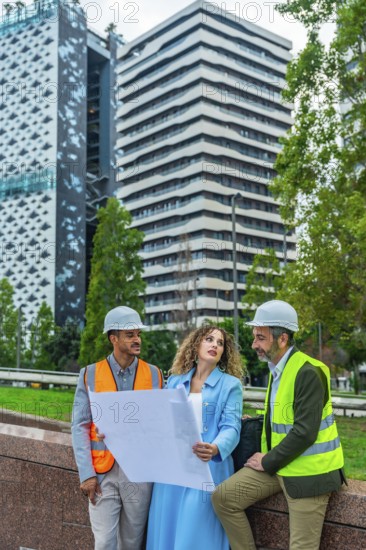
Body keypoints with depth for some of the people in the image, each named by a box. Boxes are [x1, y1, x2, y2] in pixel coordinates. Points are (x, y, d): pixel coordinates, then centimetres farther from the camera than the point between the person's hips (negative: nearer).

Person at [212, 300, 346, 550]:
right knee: (223, 497, 1)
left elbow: (304, 432, -24)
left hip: (306, 472, -8)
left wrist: (268, 462, -14)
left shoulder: (308, 372, -20)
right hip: (276, 464, 9)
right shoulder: (277, 368, 9)